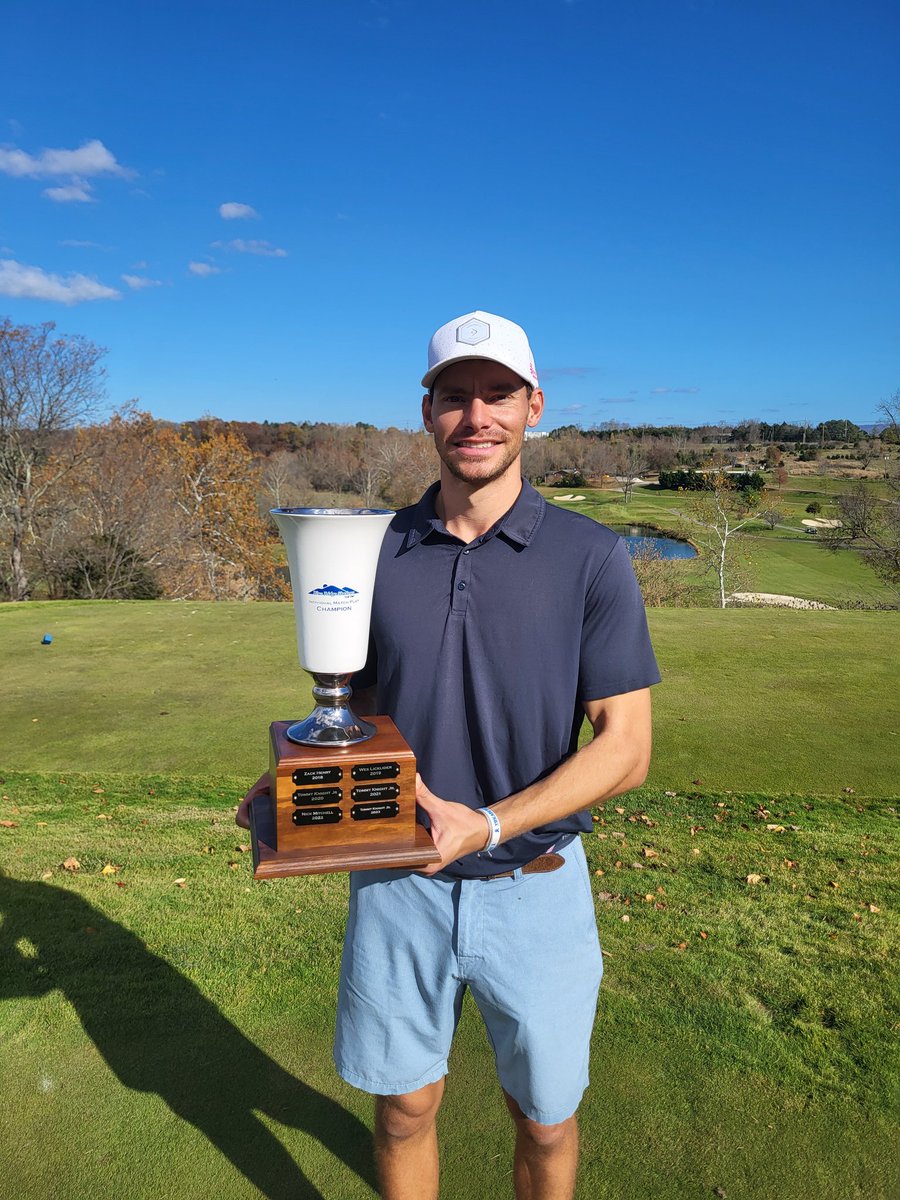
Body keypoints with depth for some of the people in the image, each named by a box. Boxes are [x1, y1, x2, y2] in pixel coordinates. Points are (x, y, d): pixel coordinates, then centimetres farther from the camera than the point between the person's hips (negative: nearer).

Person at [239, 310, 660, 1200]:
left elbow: (625, 749, -13)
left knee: (545, 1120, 19)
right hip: (398, 882, 2)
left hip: (535, 886, -1)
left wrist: (489, 825, -24)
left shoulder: (590, 558, -10)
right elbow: (358, 710, 8)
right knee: (404, 1108, 20)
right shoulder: (375, 553, -2)